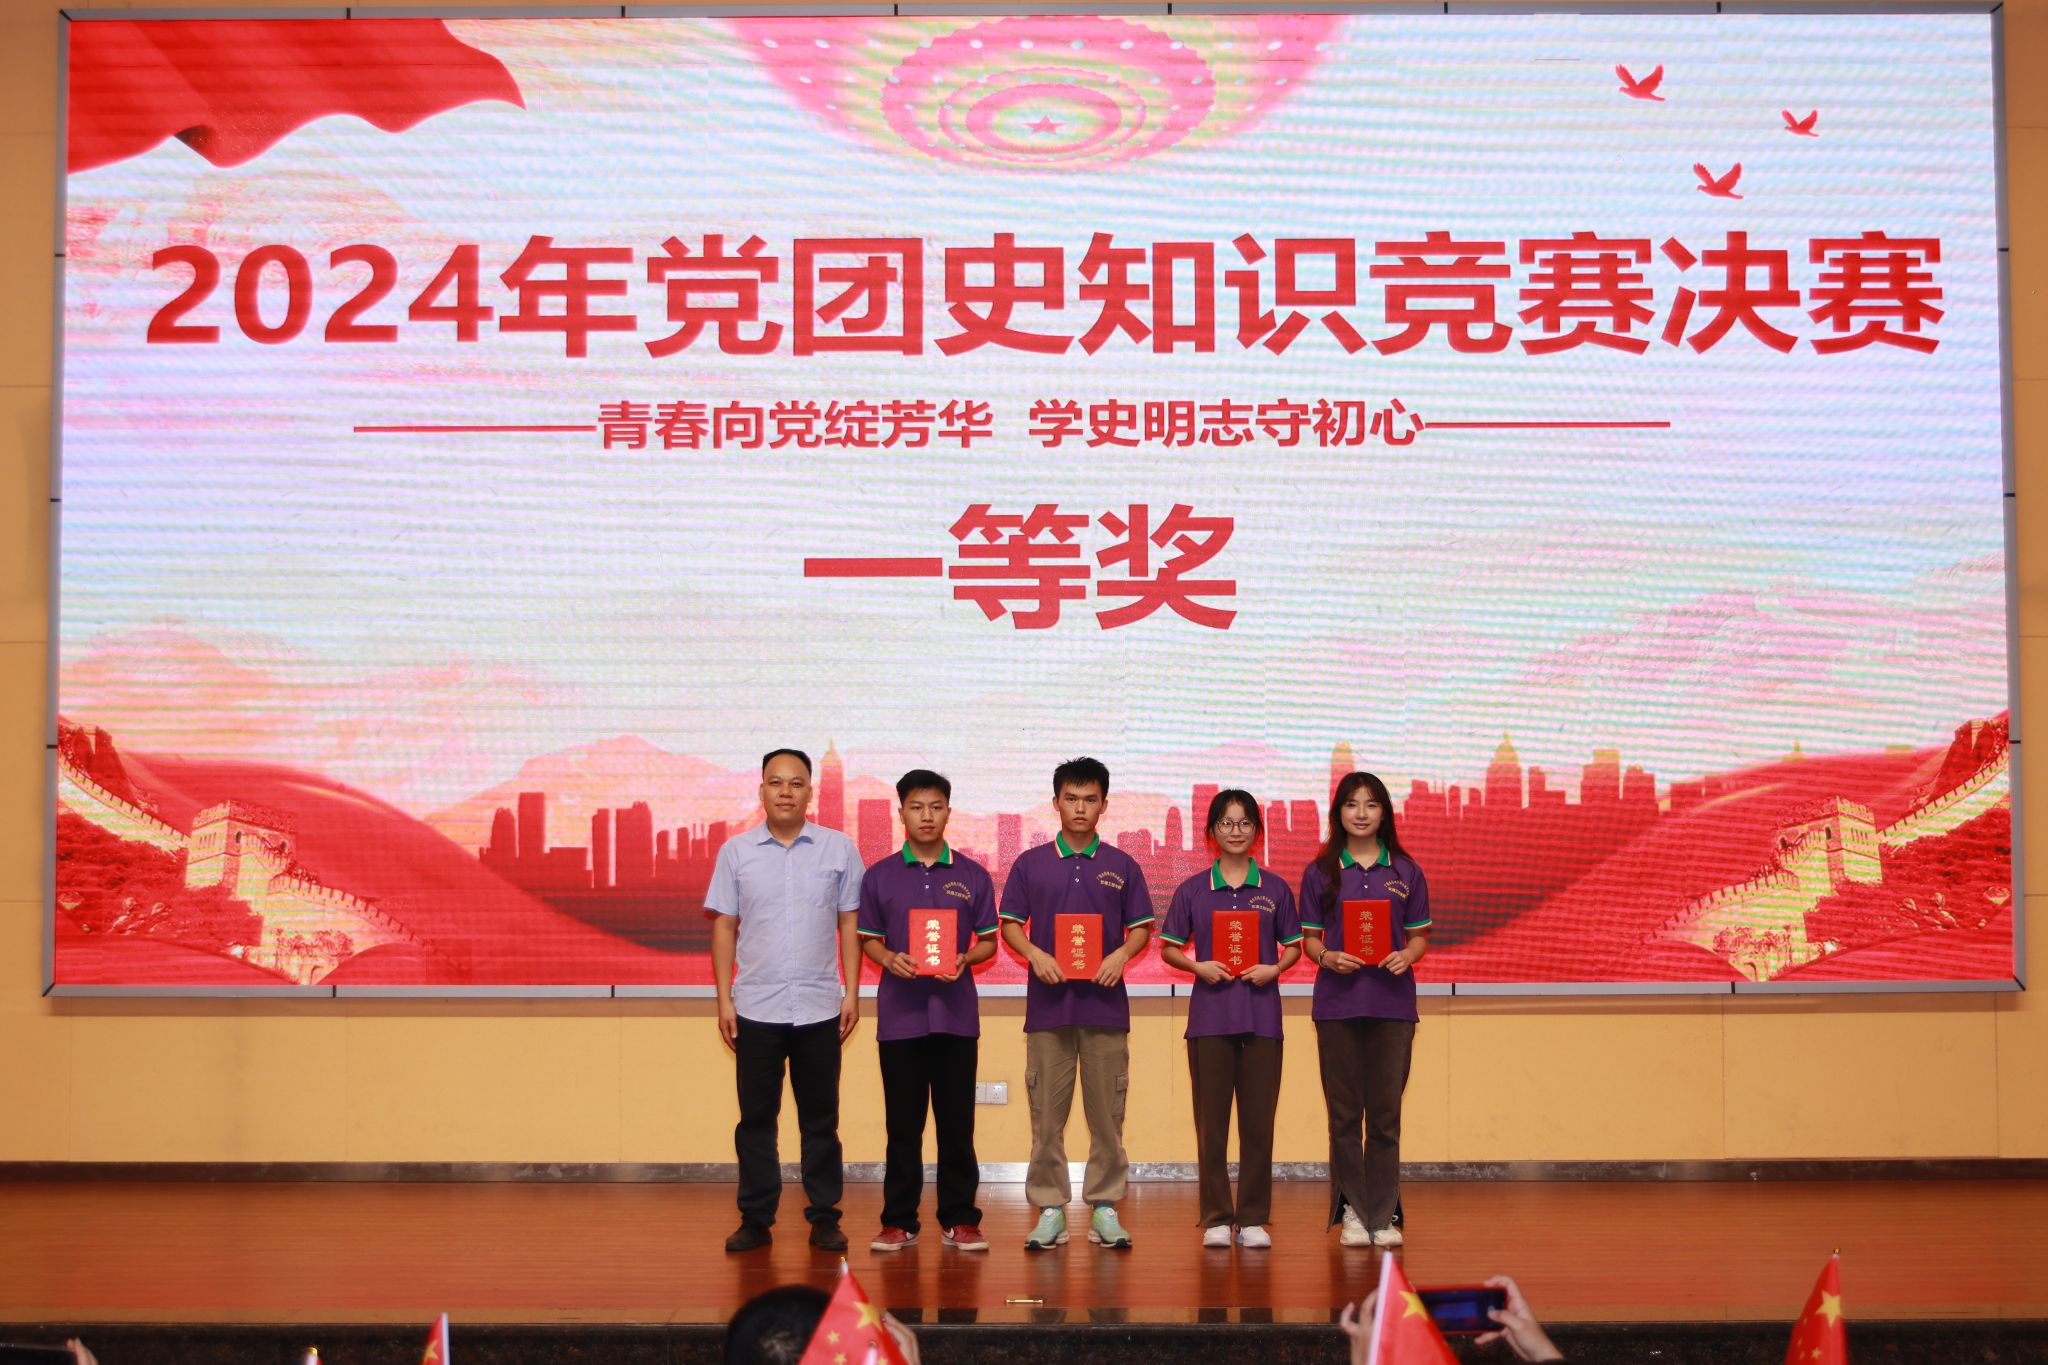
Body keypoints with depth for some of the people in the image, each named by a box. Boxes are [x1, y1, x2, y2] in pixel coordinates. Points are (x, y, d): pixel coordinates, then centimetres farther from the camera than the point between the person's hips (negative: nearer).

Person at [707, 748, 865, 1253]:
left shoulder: (839, 849, 3)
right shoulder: (736, 852, 4)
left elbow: (849, 923, 5)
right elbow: (724, 927, 6)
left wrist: (852, 992, 0)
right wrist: (723, 999, 1)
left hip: (820, 1008, 0)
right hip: (756, 1009, 0)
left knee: (820, 1118, 6)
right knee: (755, 1117, 5)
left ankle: (825, 1217, 15)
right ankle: (756, 1218, 14)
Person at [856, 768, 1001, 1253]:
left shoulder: (972, 876, 6)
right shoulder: (879, 876, 6)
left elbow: (989, 941, 8)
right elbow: (868, 939, 9)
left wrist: (965, 959, -12)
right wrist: (889, 959, -12)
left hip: (955, 1013, 0)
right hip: (900, 1013, 0)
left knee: (957, 1122, 3)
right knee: (903, 1123, 4)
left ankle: (959, 1220, 12)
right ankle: (899, 1221, 13)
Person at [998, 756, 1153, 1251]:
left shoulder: (1122, 867, 8)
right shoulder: (1030, 864, 7)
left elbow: (1141, 927, 9)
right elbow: (1010, 924, 7)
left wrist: (1122, 954, -10)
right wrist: (1035, 954, -11)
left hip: (1105, 1005, 0)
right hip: (1048, 1004, 0)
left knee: (1107, 1112, 3)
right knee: (1047, 1113, 2)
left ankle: (1104, 1208, 11)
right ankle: (1050, 1209, 9)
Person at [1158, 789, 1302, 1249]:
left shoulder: (1274, 889, 7)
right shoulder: (1193, 890, 5)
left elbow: (1293, 946, 11)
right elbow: (1169, 948, 8)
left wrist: (1274, 969, -9)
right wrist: (1199, 966, -10)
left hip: (1262, 1016, 0)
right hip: (1210, 1016, 0)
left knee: (1258, 1120, 2)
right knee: (1211, 1120, 2)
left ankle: (1254, 1218, 11)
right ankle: (1216, 1218, 10)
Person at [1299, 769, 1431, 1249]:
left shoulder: (1405, 872, 8)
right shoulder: (1320, 872, 5)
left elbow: (1420, 937, 9)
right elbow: (1309, 939, 7)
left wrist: (1407, 956, -12)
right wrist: (1328, 957, -14)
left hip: (1391, 1002, 0)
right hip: (1337, 1002, 0)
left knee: (1385, 1114, 2)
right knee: (1344, 1114, 3)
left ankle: (1383, 1216, 10)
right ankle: (1352, 1212, 11)